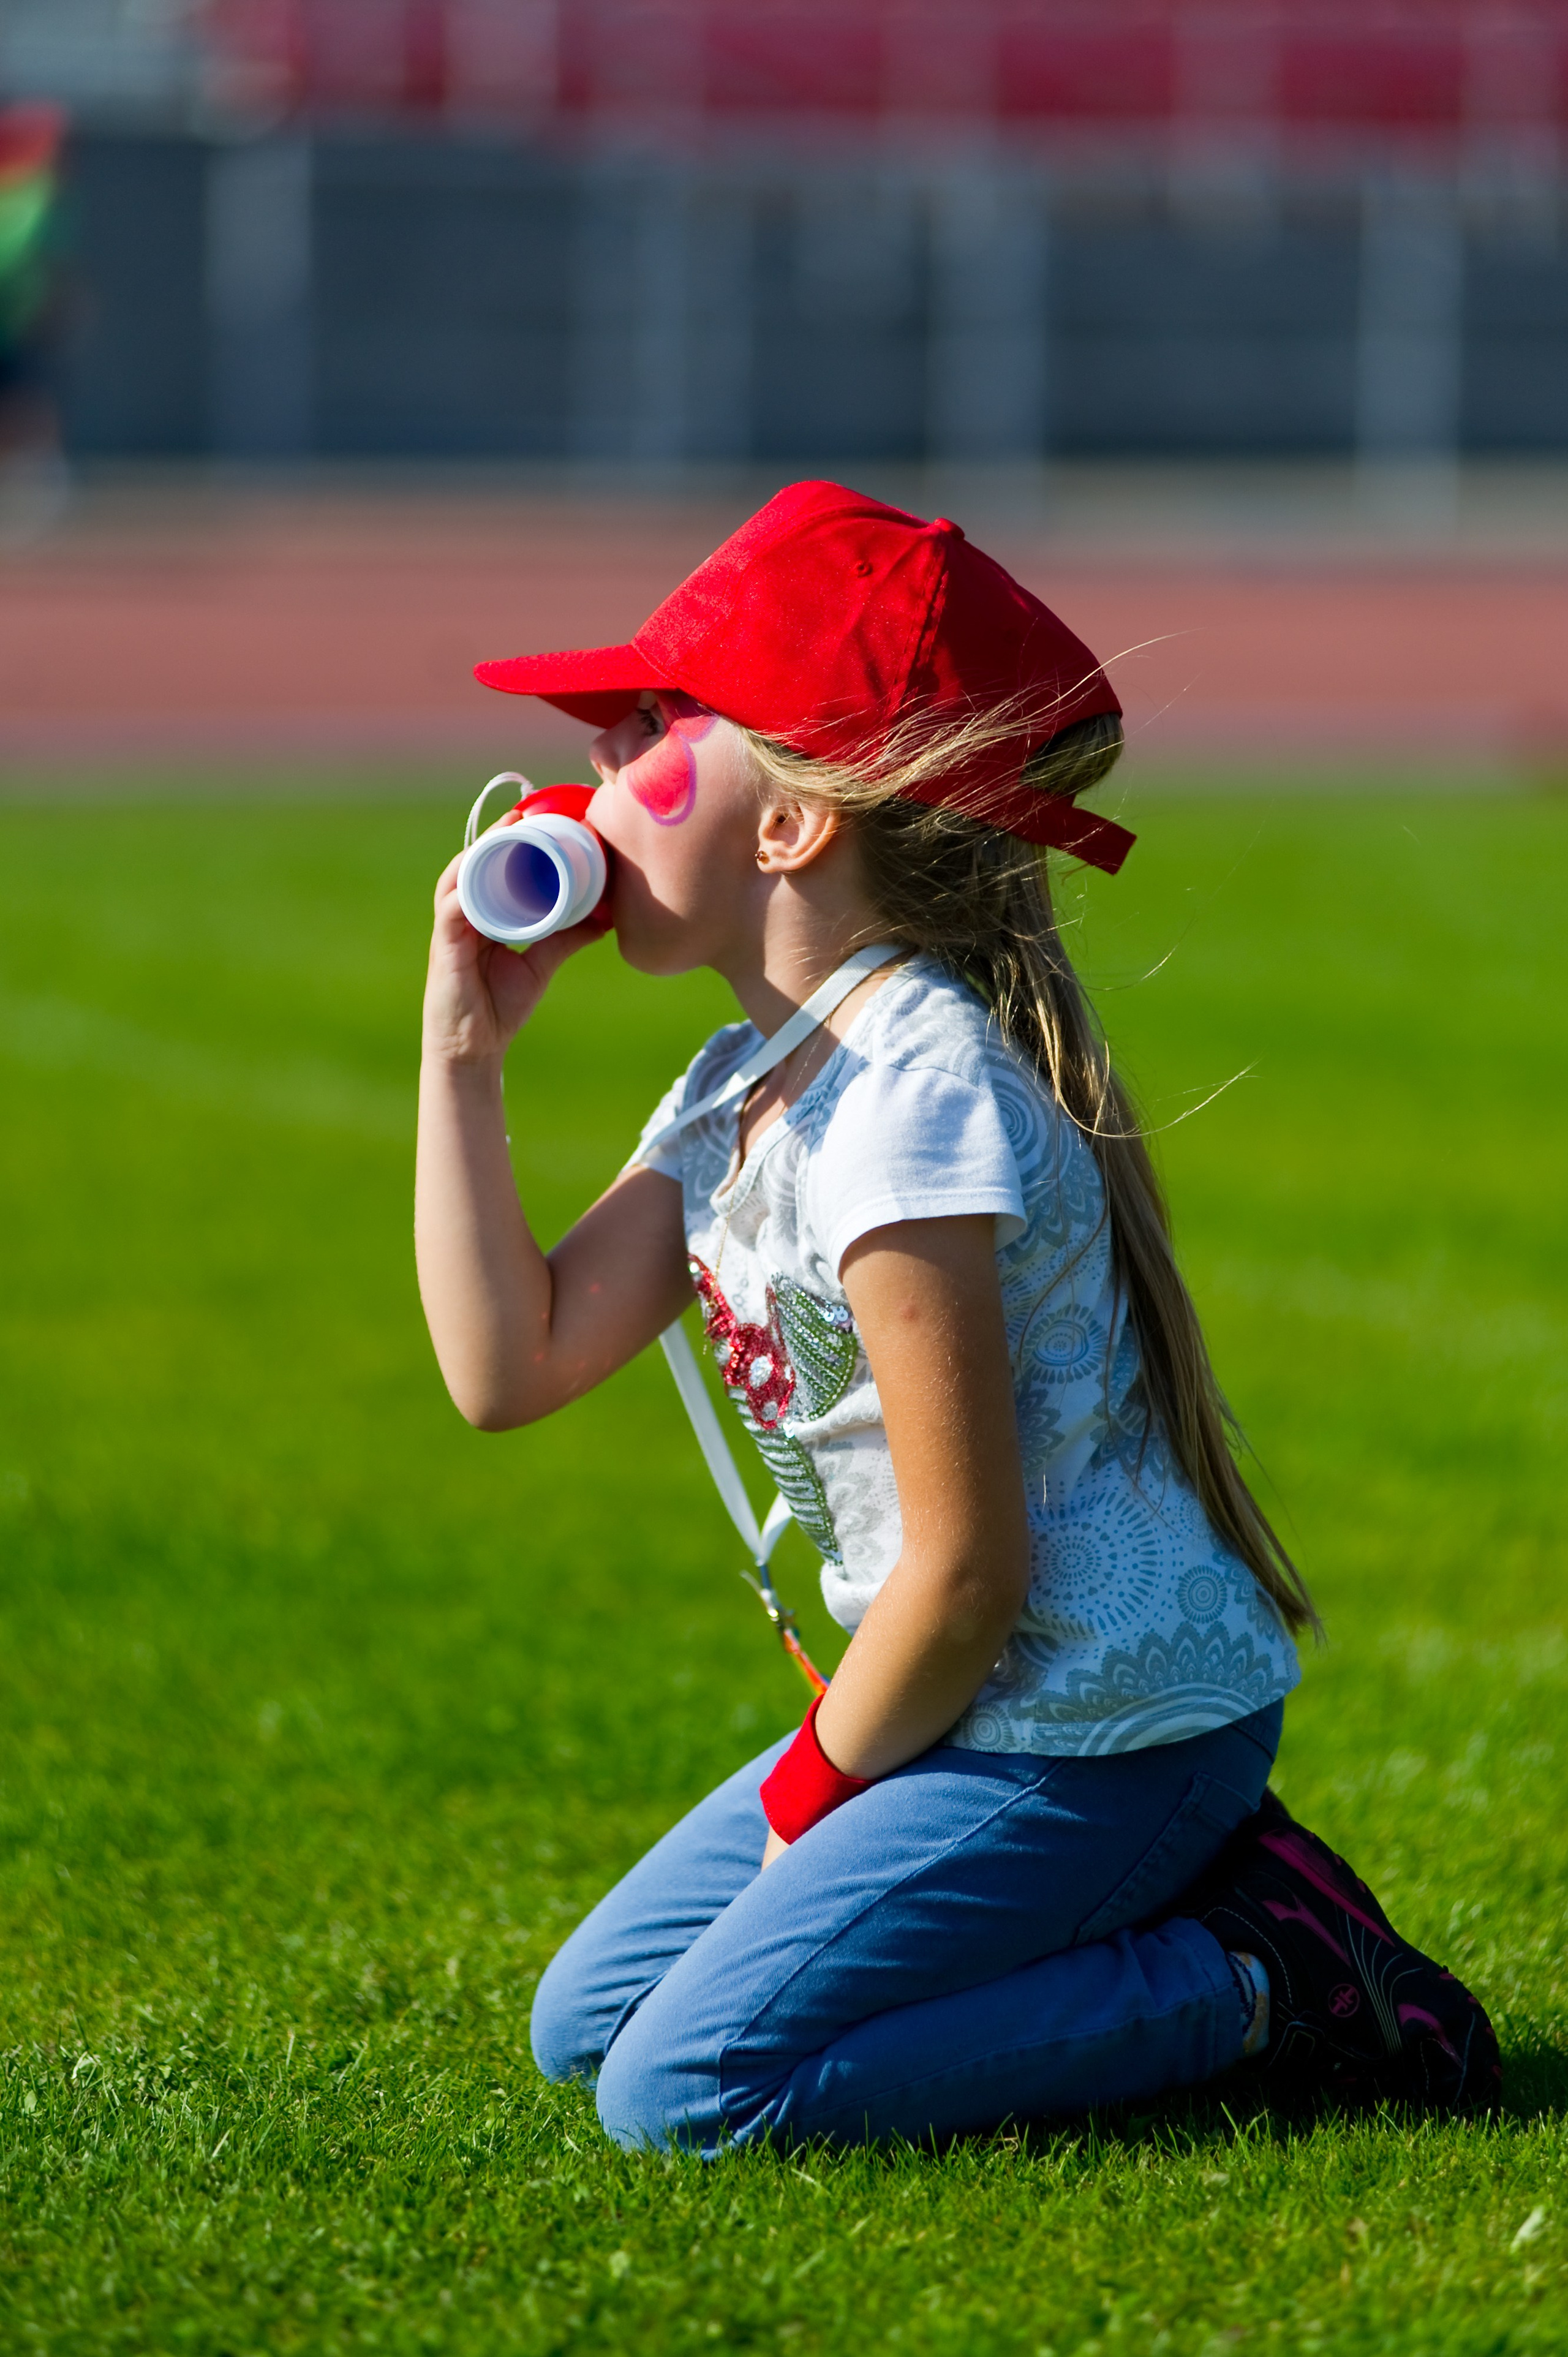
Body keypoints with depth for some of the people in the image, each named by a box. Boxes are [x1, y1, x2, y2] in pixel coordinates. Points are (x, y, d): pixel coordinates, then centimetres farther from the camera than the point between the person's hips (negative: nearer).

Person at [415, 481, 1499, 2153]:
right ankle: (1174, 1895, 9)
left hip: (1102, 1729, -10)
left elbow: (967, 1566, -21)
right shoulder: (736, 1097, 10)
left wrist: (815, 1791, -8)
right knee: (583, 2024, 11)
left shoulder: (907, 1103, -21)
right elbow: (510, 1369, 5)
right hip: (984, 1706, 10)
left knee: (685, 2090, -18)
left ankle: (1258, 1987, -10)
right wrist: (463, 1053, 3)